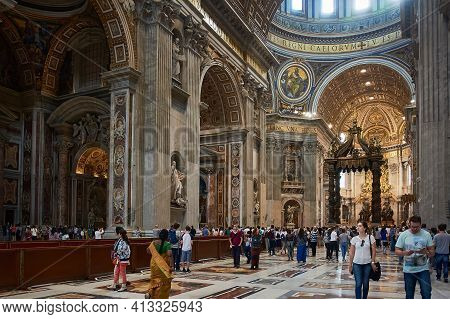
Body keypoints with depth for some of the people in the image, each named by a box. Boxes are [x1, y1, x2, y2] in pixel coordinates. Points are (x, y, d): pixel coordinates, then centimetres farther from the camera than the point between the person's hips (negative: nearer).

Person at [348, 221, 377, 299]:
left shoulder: (371, 238, -4)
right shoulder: (354, 239, -1)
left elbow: (374, 251, 0)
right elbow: (352, 253, 4)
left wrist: (373, 262, -4)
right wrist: (350, 264, 5)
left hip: (367, 264, 0)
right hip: (357, 264, 0)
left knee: (365, 283, 10)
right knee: (358, 284, -3)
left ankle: (364, 298, 27)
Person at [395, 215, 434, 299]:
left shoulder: (426, 234, -1)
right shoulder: (403, 235, -4)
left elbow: (432, 252, 0)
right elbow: (397, 251, -3)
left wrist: (426, 252, -23)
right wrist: (405, 253, -25)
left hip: (423, 269, 0)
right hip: (408, 270, 0)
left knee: (426, 293, -4)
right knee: (409, 295, 11)